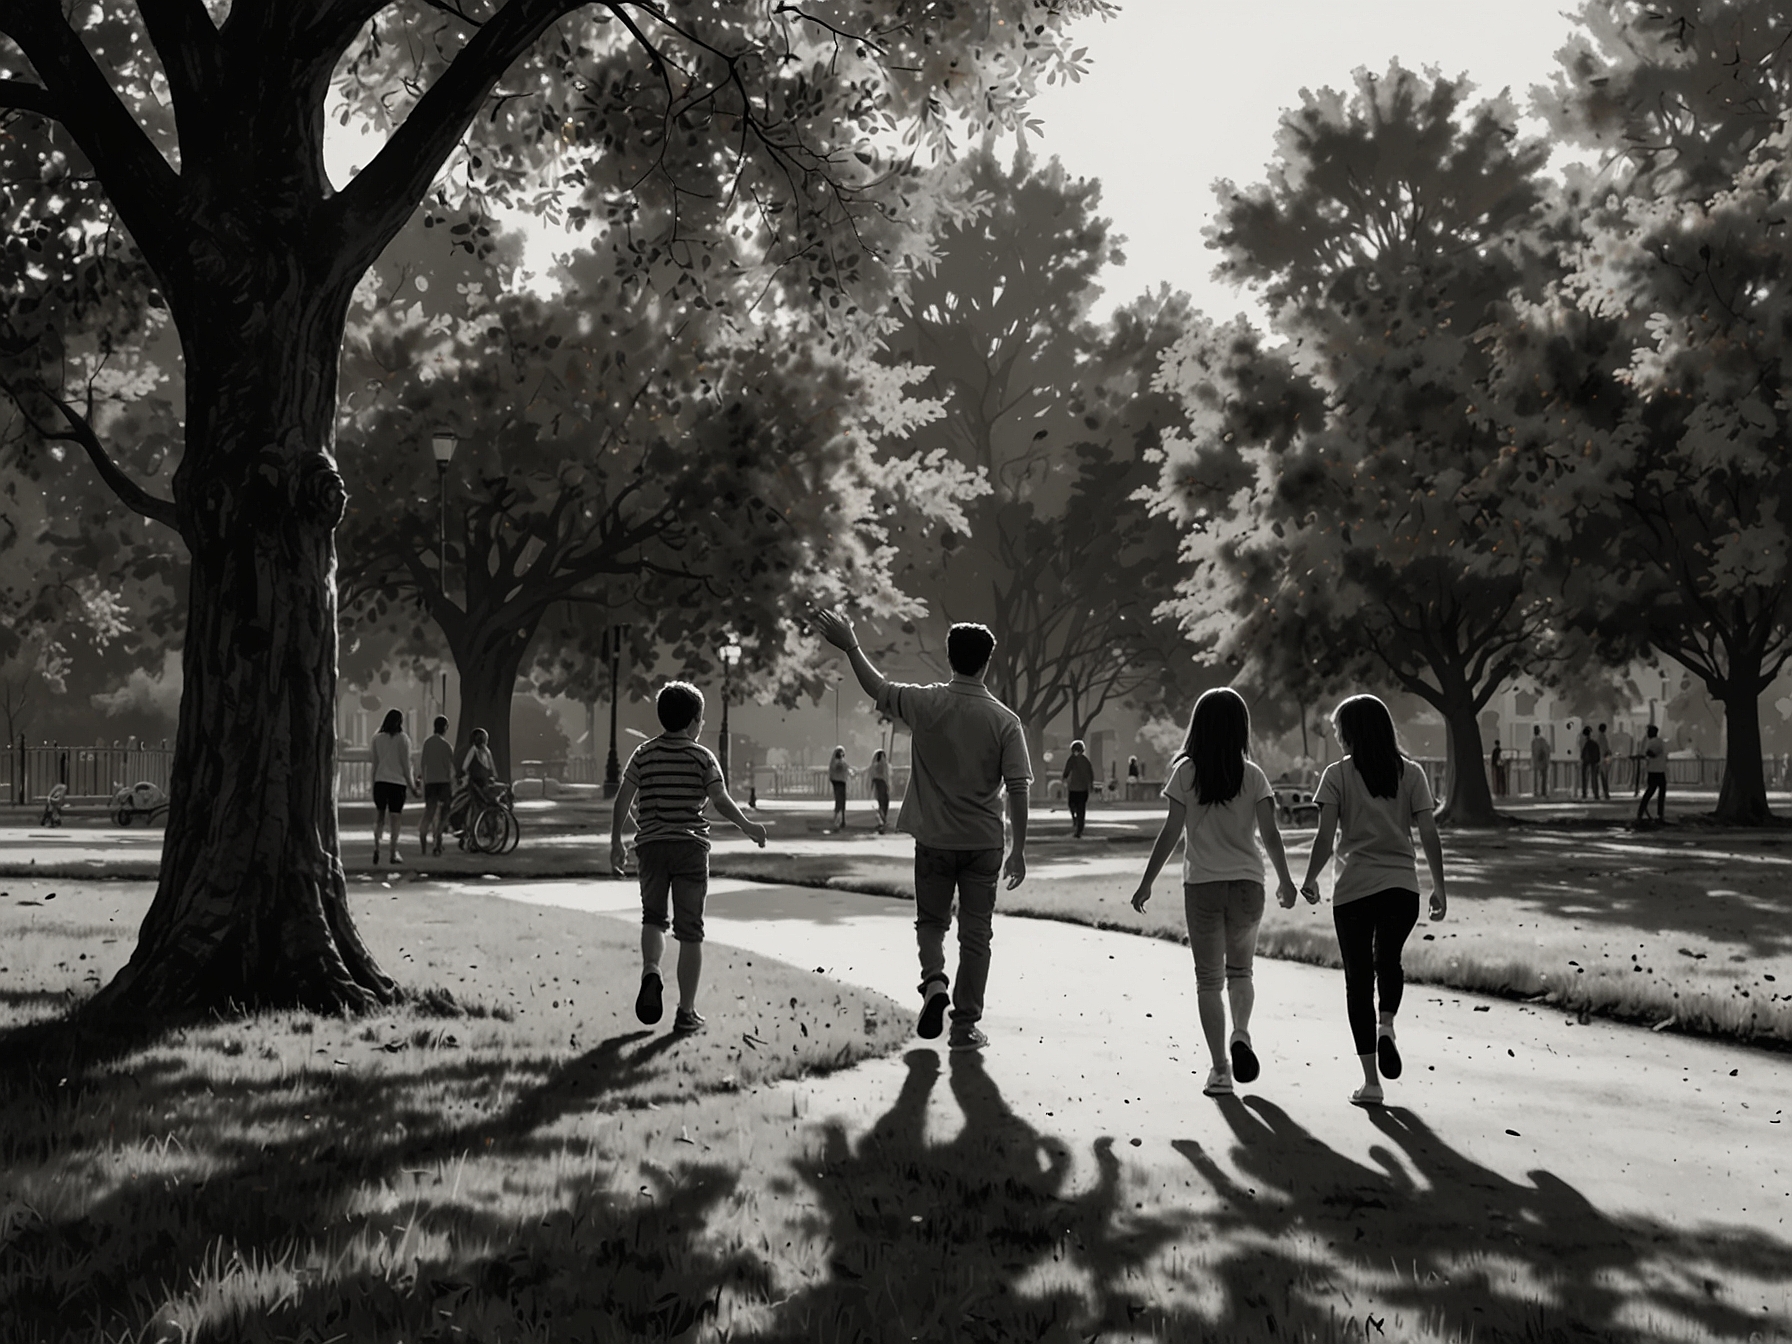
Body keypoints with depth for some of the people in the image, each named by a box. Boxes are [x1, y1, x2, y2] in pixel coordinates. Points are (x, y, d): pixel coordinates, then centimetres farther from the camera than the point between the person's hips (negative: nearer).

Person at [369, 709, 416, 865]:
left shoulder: (377, 738, 4)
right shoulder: (402, 738, -6)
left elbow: (375, 763, 8)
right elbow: (405, 763, -6)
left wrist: (373, 782, 15)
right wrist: (411, 784, 2)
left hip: (380, 781, 3)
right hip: (398, 781, -3)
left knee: (379, 816, 11)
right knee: (395, 818, 3)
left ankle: (376, 846, -10)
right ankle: (393, 853, 3)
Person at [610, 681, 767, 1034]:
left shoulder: (644, 754, 5)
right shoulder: (702, 757, -1)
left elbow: (623, 800, 1)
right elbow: (721, 801, -6)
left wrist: (616, 844, 9)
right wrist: (748, 827, 10)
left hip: (651, 844, 2)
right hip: (690, 846, -2)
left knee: (653, 917, 17)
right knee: (690, 931, 4)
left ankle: (651, 971, -14)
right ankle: (686, 1013, 5)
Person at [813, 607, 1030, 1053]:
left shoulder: (927, 704, -8)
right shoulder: (1004, 719, -9)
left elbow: (878, 689, 8)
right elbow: (1017, 787, -9)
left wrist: (850, 646, 20)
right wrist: (1019, 848, -1)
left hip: (934, 839, 1)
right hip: (984, 842, 0)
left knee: (931, 921, 19)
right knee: (975, 935, 9)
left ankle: (933, 981, -8)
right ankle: (966, 1025, 10)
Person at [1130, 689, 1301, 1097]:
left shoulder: (1185, 772, -3)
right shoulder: (1252, 775, -1)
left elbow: (1171, 832, -5)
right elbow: (1269, 833, -4)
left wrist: (1147, 881, 1)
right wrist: (1285, 880, 9)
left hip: (1201, 884, -1)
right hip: (1246, 882, 1)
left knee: (1209, 978, 7)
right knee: (1240, 969, 20)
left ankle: (1219, 1068, 2)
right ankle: (1241, 1033, -5)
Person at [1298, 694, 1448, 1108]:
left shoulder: (1337, 775, -4)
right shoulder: (1410, 773, 3)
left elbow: (1325, 837, -9)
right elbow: (1428, 833, -1)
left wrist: (1309, 879, 5)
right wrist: (1439, 886, 7)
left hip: (1353, 890, -2)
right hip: (1402, 887, 2)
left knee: (1358, 979, 6)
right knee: (1389, 960, 26)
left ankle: (1371, 1081, 6)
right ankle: (1386, 1024, -3)